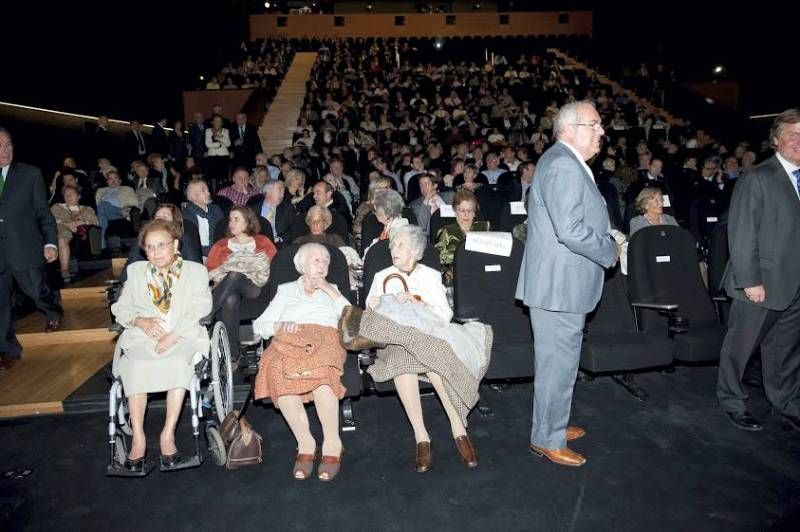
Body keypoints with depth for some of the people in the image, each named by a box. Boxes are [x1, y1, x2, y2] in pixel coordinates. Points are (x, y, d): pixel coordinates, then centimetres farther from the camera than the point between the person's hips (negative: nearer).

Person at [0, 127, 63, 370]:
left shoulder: (30, 174, 1)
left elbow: (43, 212, 1)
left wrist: (50, 243, -10)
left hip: (24, 248, -2)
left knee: (38, 292, 6)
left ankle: (54, 313, 41)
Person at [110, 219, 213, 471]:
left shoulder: (195, 271, 13)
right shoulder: (135, 271, 22)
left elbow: (200, 309, 0)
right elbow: (120, 307, 16)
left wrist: (174, 335, -15)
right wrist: (141, 321, -6)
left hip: (184, 337, -2)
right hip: (143, 337, 2)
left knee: (178, 363, -34)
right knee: (135, 365, -30)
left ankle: (168, 434, -27)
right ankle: (138, 438, -25)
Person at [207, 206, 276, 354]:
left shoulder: (262, 242, 24)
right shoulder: (220, 245, 29)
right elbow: (209, 271, 17)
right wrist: (225, 269, -4)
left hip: (255, 289, -1)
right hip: (228, 292, 1)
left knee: (234, 276, -36)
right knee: (230, 300, -38)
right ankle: (232, 354, -41)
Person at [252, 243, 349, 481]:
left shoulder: (332, 290, 30)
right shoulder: (286, 290, 29)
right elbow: (259, 325, 19)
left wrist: (332, 292, 10)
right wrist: (280, 325, -2)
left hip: (325, 340, -1)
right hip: (289, 341, 1)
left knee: (320, 370, -38)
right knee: (278, 371, -36)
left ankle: (332, 444, -27)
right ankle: (305, 443, -25)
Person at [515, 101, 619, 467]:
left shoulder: (567, 162, 15)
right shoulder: (563, 166, -20)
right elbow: (571, 231, -27)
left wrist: (607, 244, 12)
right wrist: (610, 252, -12)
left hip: (562, 282, 11)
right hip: (560, 285, -11)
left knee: (559, 359, 21)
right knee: (558, 362, 1)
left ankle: (552, 425, 36)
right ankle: (547, 440, 16)